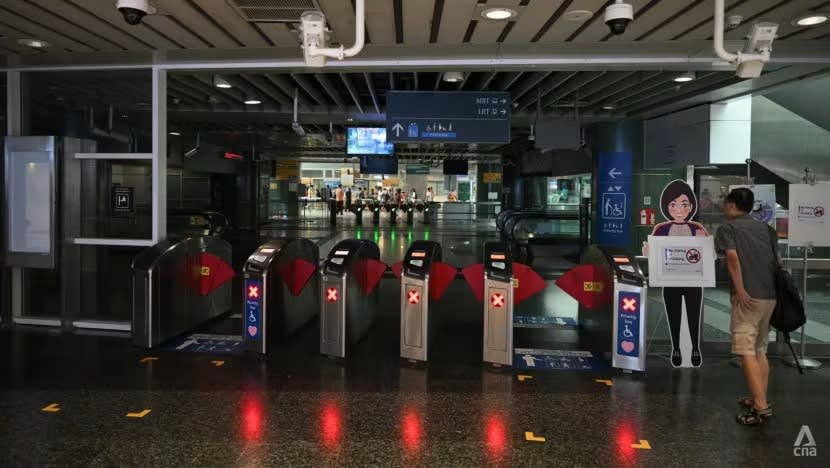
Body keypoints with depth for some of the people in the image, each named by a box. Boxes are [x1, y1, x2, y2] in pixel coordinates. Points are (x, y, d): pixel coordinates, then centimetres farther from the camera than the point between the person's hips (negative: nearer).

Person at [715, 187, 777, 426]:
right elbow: (776, 259, 18)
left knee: (746, 350, -8)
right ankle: (759, 398, 22)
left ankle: (761, 406, -14)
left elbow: (732, 256, -15)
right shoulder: (764, 227, 19)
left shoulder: (727, 227, 1)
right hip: (770, 294, 7)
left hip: (748, 295, -7)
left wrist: (740, 291, -17)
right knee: (760, 349, 17)